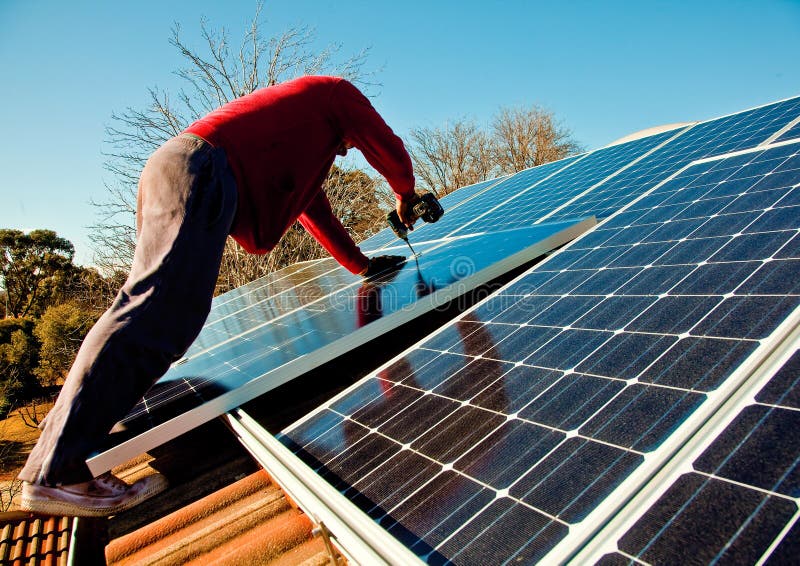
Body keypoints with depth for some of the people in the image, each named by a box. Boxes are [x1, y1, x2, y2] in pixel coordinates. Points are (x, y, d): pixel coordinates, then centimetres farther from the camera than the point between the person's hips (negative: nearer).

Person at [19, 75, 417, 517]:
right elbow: (387, 147, 19)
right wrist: (406, 195, 40)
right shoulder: (336, 92, 21)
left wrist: (363, 266, 44)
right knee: (158, 313, -22)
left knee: (156, 310, 5)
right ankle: (58, 474, -26)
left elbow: (315, 210, 42)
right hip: (200, 171, -10)